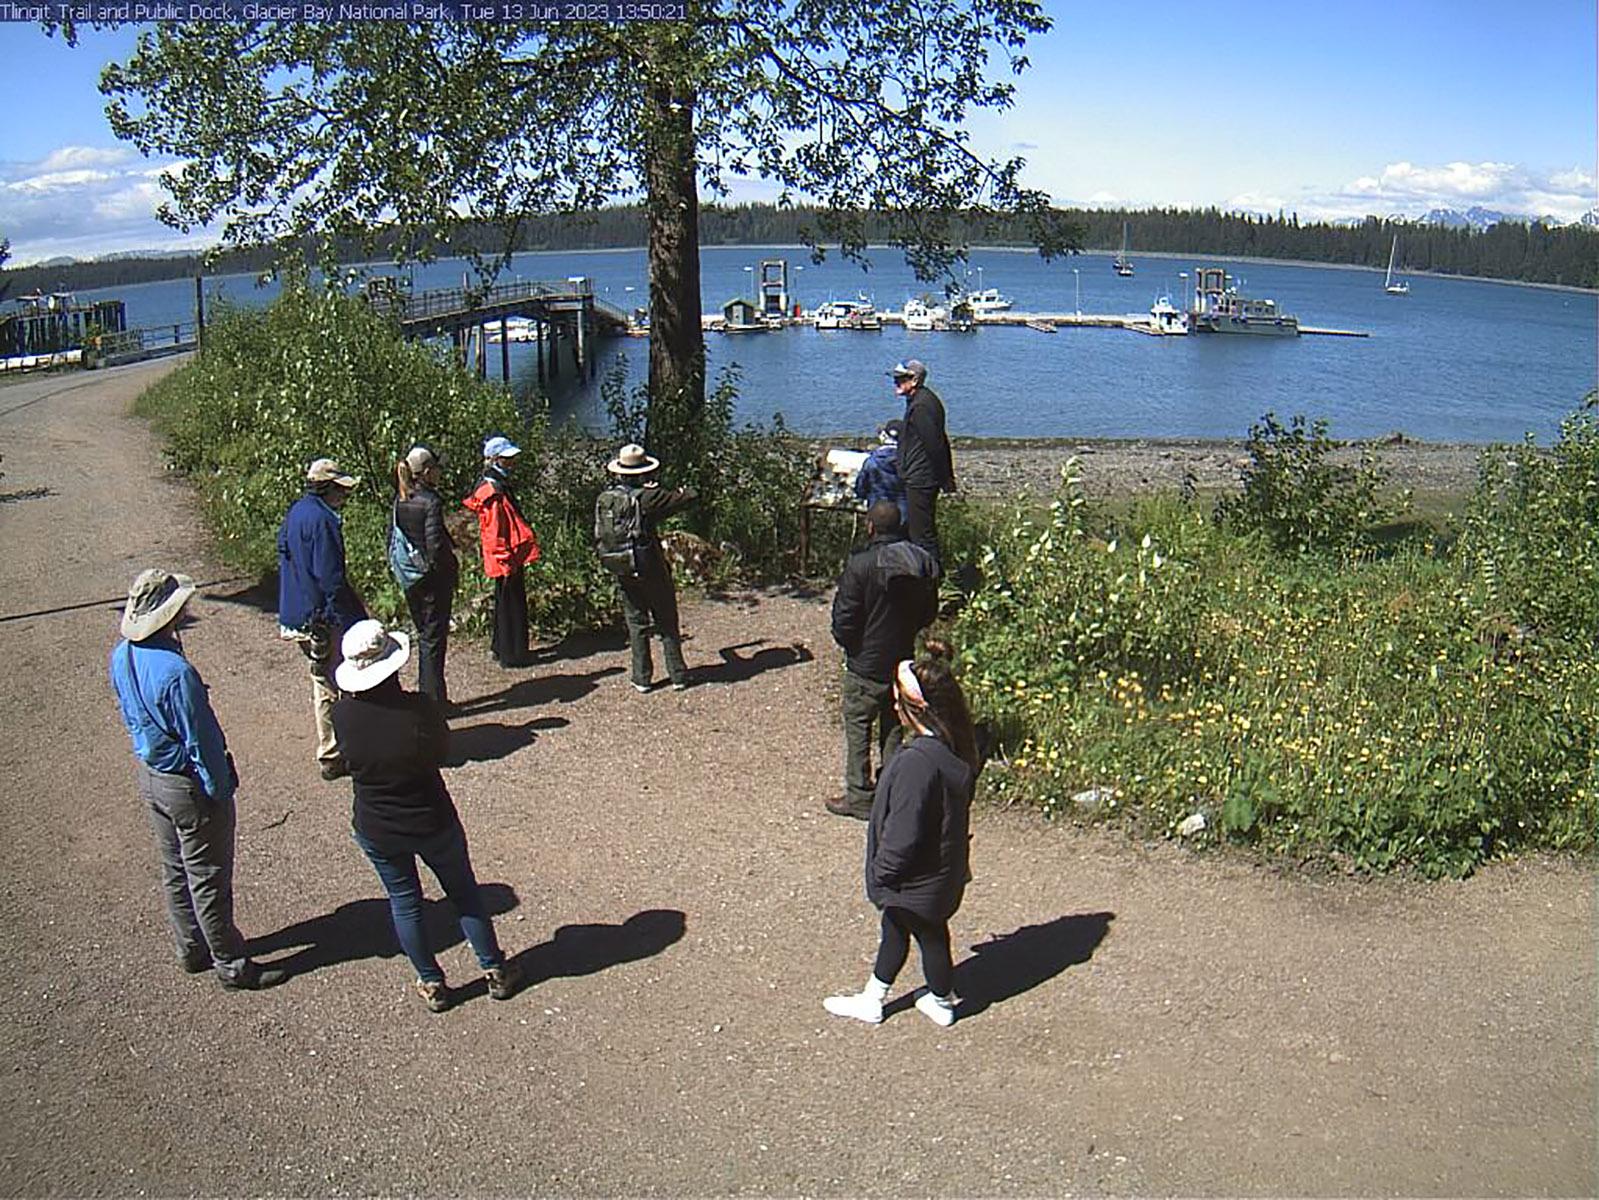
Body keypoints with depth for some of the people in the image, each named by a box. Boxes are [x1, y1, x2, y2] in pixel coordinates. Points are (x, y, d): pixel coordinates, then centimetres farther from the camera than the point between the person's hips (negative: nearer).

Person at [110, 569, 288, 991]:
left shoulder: (120, 657, -5)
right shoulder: (176, 673, -33)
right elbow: (202, 741, -24)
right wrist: (220, 790, -12)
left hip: (149, 777, 9)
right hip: (189, 786, -9)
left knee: (175, 871, 23)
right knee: (208, 879, 7)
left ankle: (191, 950, 40)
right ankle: (232, 965, 22)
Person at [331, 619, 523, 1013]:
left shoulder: (343, 715, -20)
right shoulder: (417, 708, -27)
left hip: (376, 831, 2)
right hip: (432, 824, -2)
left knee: (404, 902, 22)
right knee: (463, 893, 20)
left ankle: (431, 984, 36)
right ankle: (496, 972, 33)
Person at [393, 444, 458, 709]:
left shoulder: (400, 501, 4)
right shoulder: (430, 502, -18)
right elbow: (435, 546, -22)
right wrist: (453, 567, -8)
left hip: (410, 579, 7)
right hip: (433, 578, -7)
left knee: (424, 635, 18)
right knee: (434, 638, 2)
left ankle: (426, 694, 25)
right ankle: (434, 700, 7)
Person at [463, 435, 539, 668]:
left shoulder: (499, 485, 14)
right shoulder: (493, 491, -19)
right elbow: (494, 531, -22)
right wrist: (507, 560, -21)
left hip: (509, 559, 10)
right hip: (507, 560, -10)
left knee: (505, 603, 19)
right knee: (511, 605, -2)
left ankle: (501, 649, 30)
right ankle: (511, 655, 5)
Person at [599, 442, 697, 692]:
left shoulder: (603, 499, -1)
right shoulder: (648, 497, -16)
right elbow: (688, 497, -11)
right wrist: (680, 491, 10)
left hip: (623, 571, 4)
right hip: (652, 569, -4)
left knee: (636, 623, 13)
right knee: (667, 622, 9)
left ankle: (642, 678, 14)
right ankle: (678, 675, 13)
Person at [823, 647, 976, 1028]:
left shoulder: (917, 762, -36)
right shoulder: (955, 748, -7)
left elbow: (902, 833, -30)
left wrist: (882, 871, -13)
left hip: (917, 879, -8)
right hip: (945, 865, 8)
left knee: (929, 934, 16)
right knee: (895, 928, 24)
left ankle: (942, 1003, 42)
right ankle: (871, 999, 42)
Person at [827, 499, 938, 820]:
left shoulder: (861, 565, -20)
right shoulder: (923, 561, -3)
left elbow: (845, 618, -17)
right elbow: (930, 611, 7)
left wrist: (848, 643, 3)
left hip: (867, 664, -5)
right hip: (905, 660, 5)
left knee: (858, 727, 7)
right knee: (894, 727, 17)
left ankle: (859, 797, 11)